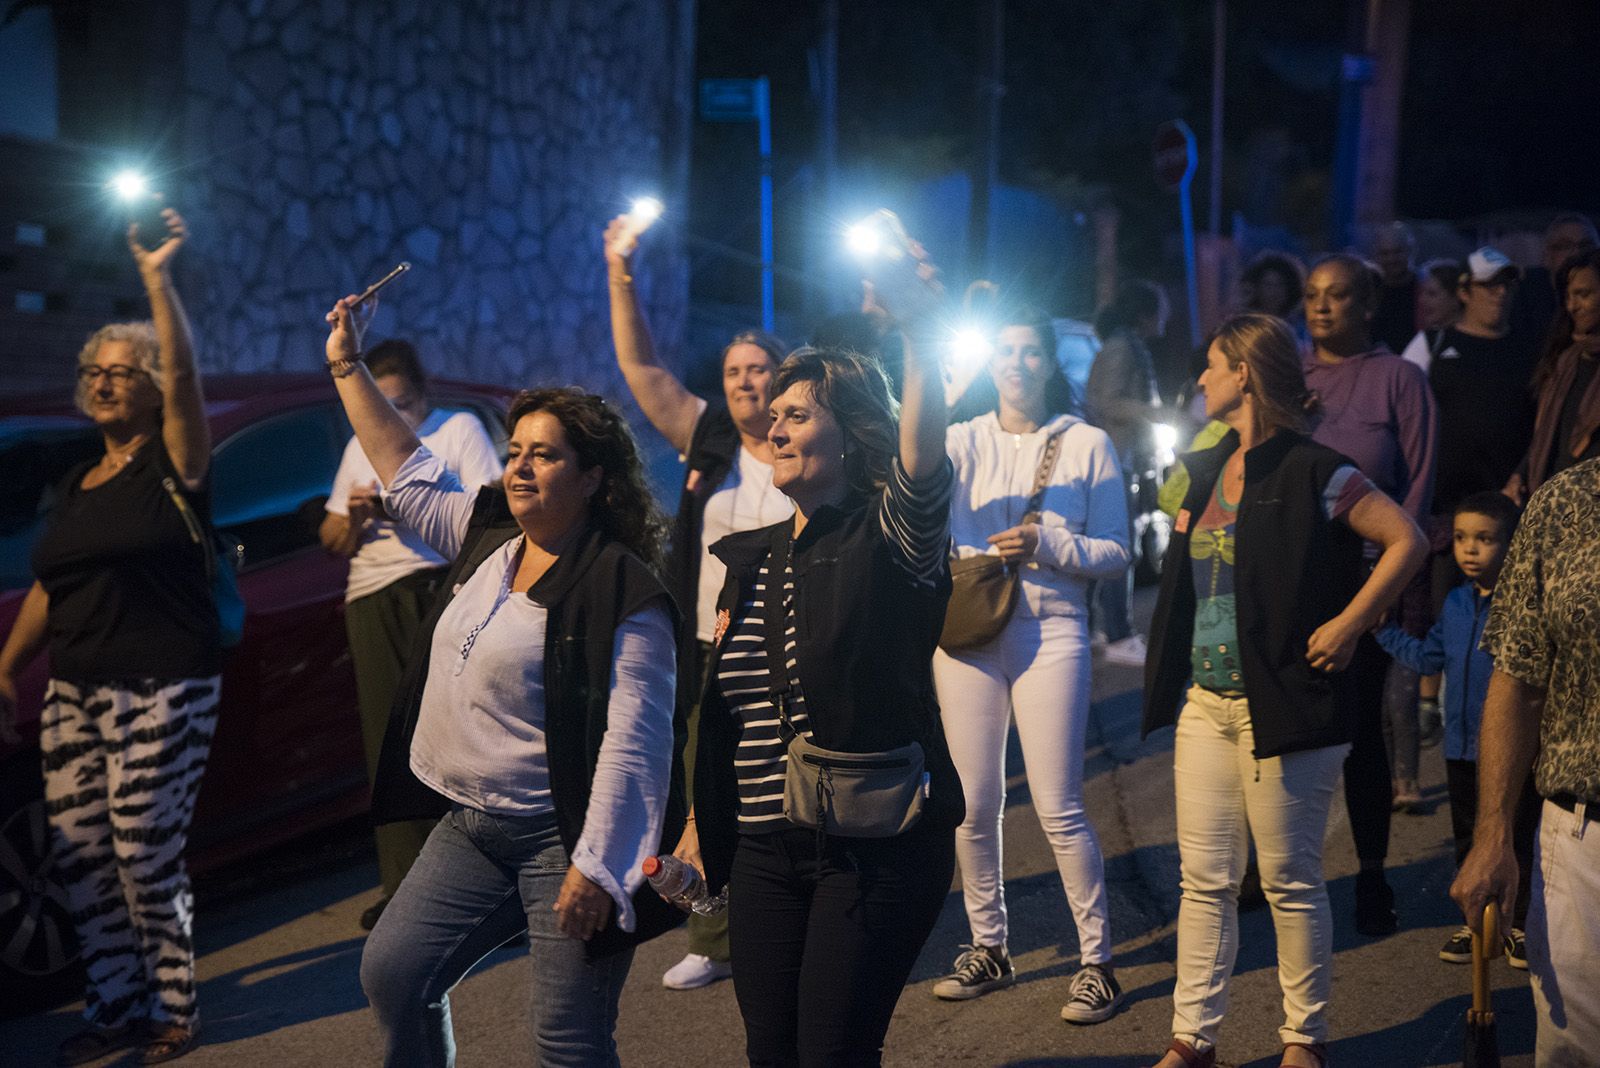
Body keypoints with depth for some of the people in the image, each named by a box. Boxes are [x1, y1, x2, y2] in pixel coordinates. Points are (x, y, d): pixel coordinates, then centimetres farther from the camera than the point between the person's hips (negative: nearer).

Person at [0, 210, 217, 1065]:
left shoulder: (172, 467, -4)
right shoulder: (76, 486, 15)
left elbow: (184, 377, -21)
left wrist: (157, 279, -24)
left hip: (161, 693, -7)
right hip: (74, 695, 7)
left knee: (146, 857, -5)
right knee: (79, 855, 6)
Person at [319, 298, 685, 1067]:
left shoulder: (620, 591, -17)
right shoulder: (489, 537, 8)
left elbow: (632, 741, -22)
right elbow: (407, 473, 21)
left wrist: (595, 867, -26)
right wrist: (348, 367, 21)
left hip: (563, 838, -8)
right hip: (472, 829, 8)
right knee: (392, 975, 10)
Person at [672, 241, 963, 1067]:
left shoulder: (889, 537, -6)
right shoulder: (751, 561, 13)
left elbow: (923, 453, -28)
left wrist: (918, 329, -41)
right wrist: (700, 822, 17)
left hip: (876, 850, -6)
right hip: (763, 852, 6)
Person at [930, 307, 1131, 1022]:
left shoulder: (1087, 445, 4)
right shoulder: (962, 441, 9)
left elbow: (1115, 553, 1)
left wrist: (1044, 545, -16)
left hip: (1050, 633, -3)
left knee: (1058, 808, -5)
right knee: (974, 804, 8)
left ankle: (1097, 960, 5)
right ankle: (988, 949, 22)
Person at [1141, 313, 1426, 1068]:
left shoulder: (1312, 472, -11)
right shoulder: (1205, 471, 12)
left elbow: (1407, 541, -14)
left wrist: (1347, 626, -15)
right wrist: (1174, 685, 12)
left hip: (1284, 707, -7)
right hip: (1205, 704, 7)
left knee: (1290, 880, 4)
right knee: (1204, 878, 9)